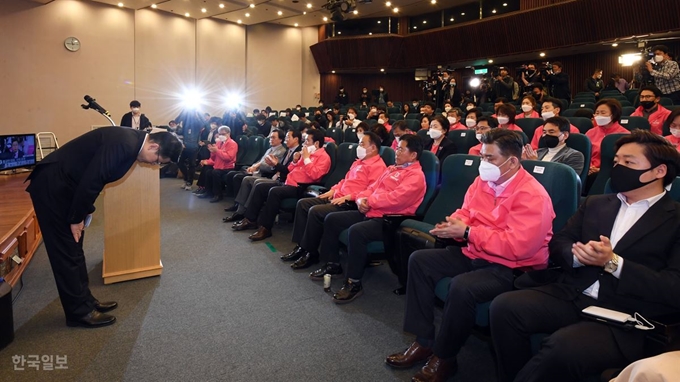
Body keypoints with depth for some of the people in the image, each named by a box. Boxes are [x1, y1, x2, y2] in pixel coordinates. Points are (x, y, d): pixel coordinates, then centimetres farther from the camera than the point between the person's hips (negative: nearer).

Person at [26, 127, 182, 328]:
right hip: (52, 186, -10)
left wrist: (83, 213, 13)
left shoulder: (131, 142, 5)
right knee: (67, 251, -1)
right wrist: (76, 219, -13)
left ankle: (84, 300, 27)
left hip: (63, 185, 10)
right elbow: (91, 180, -25)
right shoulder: (124, 143, -26)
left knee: (74, 249, 15)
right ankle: (79, 311, 10)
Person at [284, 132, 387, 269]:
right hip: (338, 198, 11)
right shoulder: (359, 162, 21)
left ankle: (311, 253, -11)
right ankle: (301, 246, 2)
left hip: (351, 204, -11)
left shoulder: (378, 166, -11)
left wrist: (347, 197, -23)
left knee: (315, 211, -27)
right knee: (302, 203, 3)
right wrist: (333, 190, 12)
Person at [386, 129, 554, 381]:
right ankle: (423, 341, 3)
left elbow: (516, 247, -28)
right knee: (420, 260, 1)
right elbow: (465, 213, 13)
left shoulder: (532, 195, -21)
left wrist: (467, 232, -23)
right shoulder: (482, 181, 3)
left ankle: (444, 357, -7)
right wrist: (452, 224, -12)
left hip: (511, 268, -9)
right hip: (473, 254, 9)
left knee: (462, 286, -34)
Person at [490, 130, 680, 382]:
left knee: (563, 346, -33)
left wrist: (613, 262, -16)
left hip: (625, 319, -4)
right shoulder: (595, 203, 19)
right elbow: (557, 243, 15)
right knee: (504, 306, -21)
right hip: (570, 295, 5)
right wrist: (576, 255, -8)